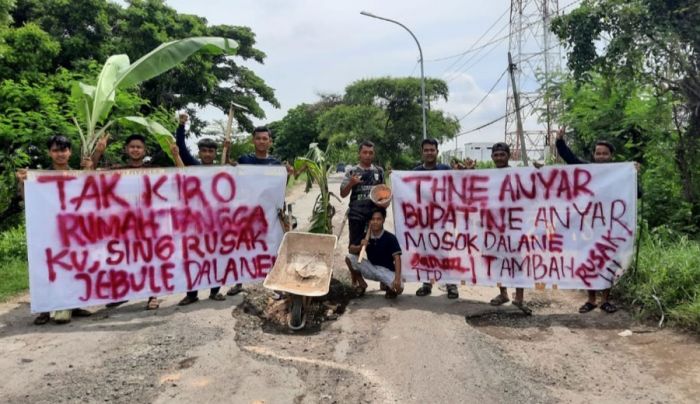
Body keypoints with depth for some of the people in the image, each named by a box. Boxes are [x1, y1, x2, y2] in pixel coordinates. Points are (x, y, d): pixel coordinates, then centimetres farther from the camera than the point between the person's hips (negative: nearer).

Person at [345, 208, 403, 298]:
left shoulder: (390, 238, -16)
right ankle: (361, 284, 4)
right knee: (349, 257, -16)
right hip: (371, 268, 3)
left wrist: (397, 278, -36)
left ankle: (385, 284, 8)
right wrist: (360, 247, -27)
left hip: (386, 270, -3)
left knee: (399, 288, -32)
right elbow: (351, 250, -3)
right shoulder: (365, 237, -4)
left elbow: (397, 258, -23)